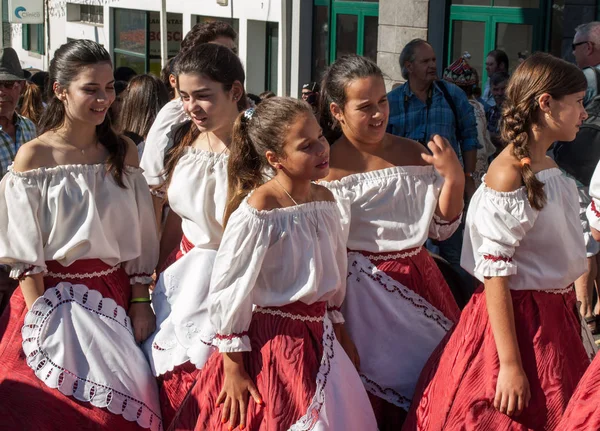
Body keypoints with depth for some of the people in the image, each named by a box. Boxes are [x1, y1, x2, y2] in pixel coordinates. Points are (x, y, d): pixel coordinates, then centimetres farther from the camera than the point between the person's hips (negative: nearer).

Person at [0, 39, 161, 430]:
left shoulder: (124, 152, 3)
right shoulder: (34, 156, -8)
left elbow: (139, 240, 6)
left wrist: (141, 301, -1)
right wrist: (41, 320, -15)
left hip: (116, 298, 3)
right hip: (54, 299, -3)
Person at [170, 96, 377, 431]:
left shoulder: (325, 199, 1)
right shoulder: (257, 211, -20)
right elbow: (228, 291, -17)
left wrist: (337, 325, 19)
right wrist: (233, 369, -14)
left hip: (319, 337, 7)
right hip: (271, 339, -7)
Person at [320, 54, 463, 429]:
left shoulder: (413, 154, 2)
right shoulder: (326, 166, -9)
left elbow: (442, 229, 7)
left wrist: (454, 178, -7)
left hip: (416, 281, 4)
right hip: (361, 291, -4)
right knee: (373, 397, 3)